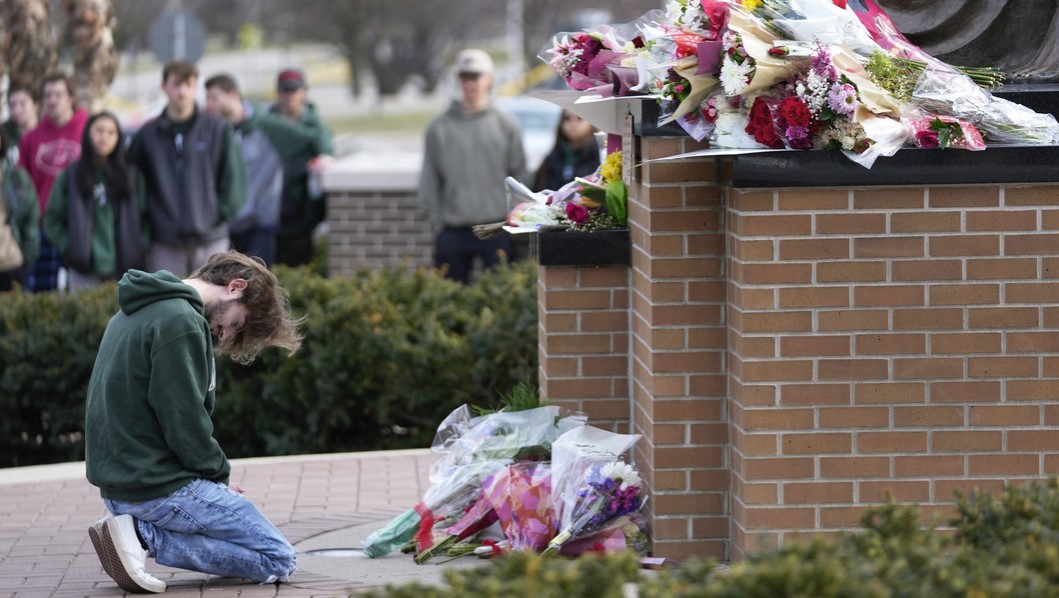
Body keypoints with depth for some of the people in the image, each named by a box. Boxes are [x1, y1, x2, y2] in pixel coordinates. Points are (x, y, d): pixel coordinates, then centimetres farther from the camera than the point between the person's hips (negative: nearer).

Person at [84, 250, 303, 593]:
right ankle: (144, 536, -12)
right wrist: (219, 475, -3)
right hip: (160, 486, -10)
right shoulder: (180, 322, -17)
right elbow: (184, 421, -20)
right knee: (279, 561, -3)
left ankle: (138, 529, 4)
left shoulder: (136, 313, 15)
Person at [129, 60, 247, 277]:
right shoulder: (147, 135, 7)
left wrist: (218, 213, -4)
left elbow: (234, 178, 3)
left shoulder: (218, 130, 3)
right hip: (165, 244, 1)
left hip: (210, 241, -1)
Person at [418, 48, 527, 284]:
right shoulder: (439, 127, 5)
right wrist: (438, 221, 0)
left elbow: (518, 175, 7)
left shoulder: (507, 126, 5)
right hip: (453, 233, 1)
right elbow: (429, 183, 7)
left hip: (497, 230, -1)